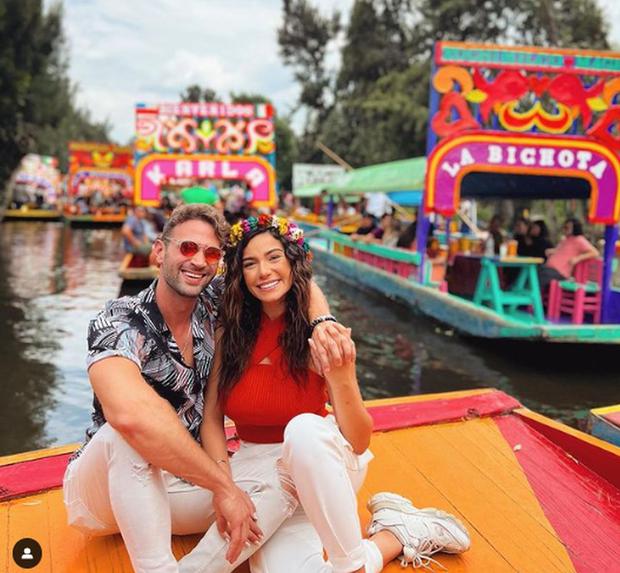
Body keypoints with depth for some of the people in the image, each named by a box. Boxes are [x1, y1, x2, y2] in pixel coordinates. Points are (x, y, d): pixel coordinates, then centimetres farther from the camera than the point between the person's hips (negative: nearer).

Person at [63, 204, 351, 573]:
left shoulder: (214, 302, -5)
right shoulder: (121, 323, -22)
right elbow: (131, 414, -41)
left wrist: (322, 322, -24)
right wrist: (223, 486, -36)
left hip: (186, 481, 5)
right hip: (103, 487, -5)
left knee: (274, 492, -21)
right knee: (125, 433, -38)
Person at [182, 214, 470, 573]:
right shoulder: (229, 334, -4)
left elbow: (360, 443, -16)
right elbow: (212, 418, -1)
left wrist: (341, 378, -32)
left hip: (320, 462, -2)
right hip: (260, 470, 2)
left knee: (303, 428, -39)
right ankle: (402, 535, -5)